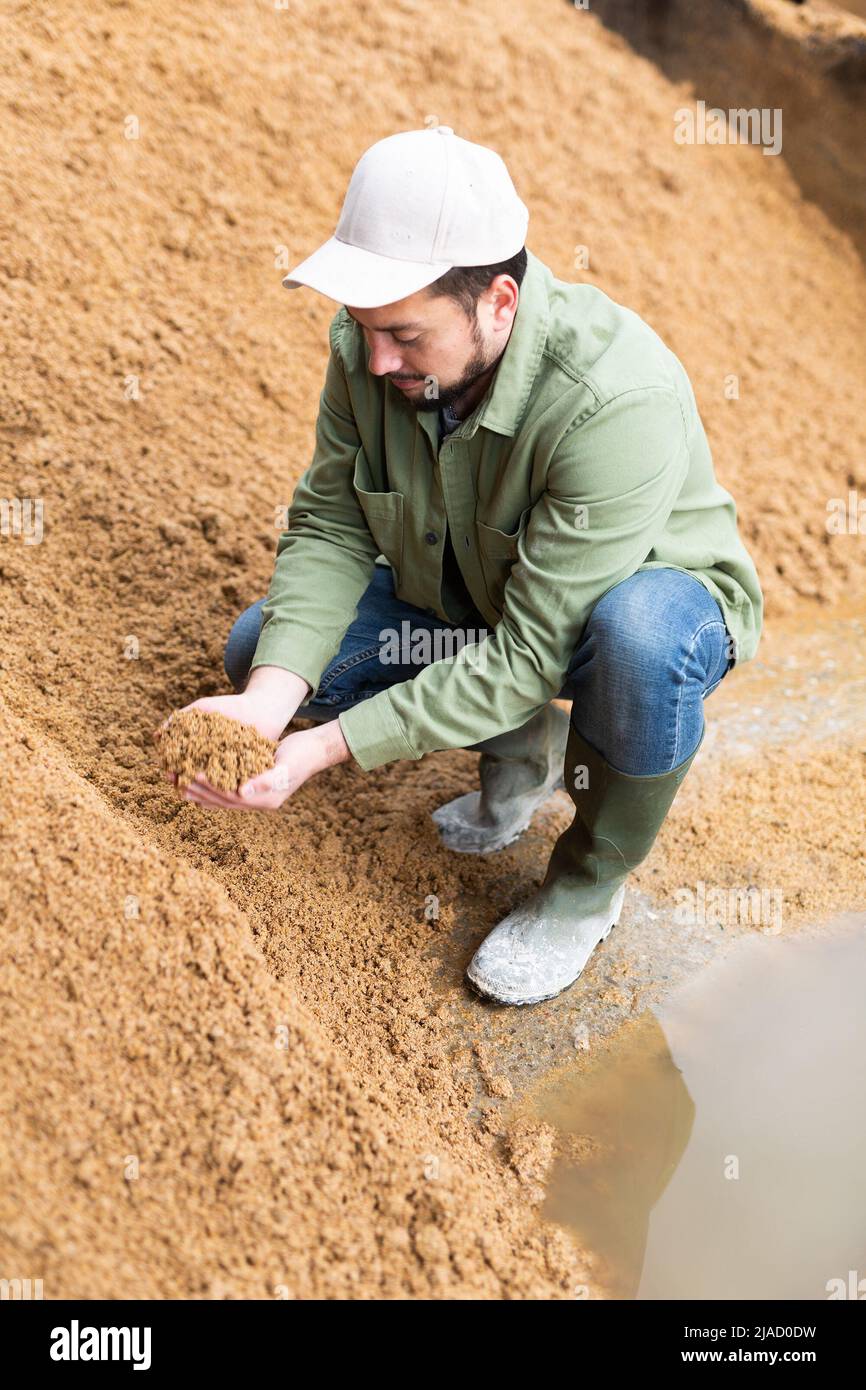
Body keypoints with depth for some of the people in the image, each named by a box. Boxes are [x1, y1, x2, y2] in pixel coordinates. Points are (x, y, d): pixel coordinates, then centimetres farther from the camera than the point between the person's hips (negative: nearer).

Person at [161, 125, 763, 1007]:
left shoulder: (616, 402, -38)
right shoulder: (366, 348, -20)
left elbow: (529, 652, -36)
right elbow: (329, 527, -14)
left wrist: (328, 749, -38)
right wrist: (269, 700, -30)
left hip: (657, 595, -5)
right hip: (468, 598, 5)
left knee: (641, 635, -41)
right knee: (259, 649, -8)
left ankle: (589, 884, -9)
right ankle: (518, 745, 10)